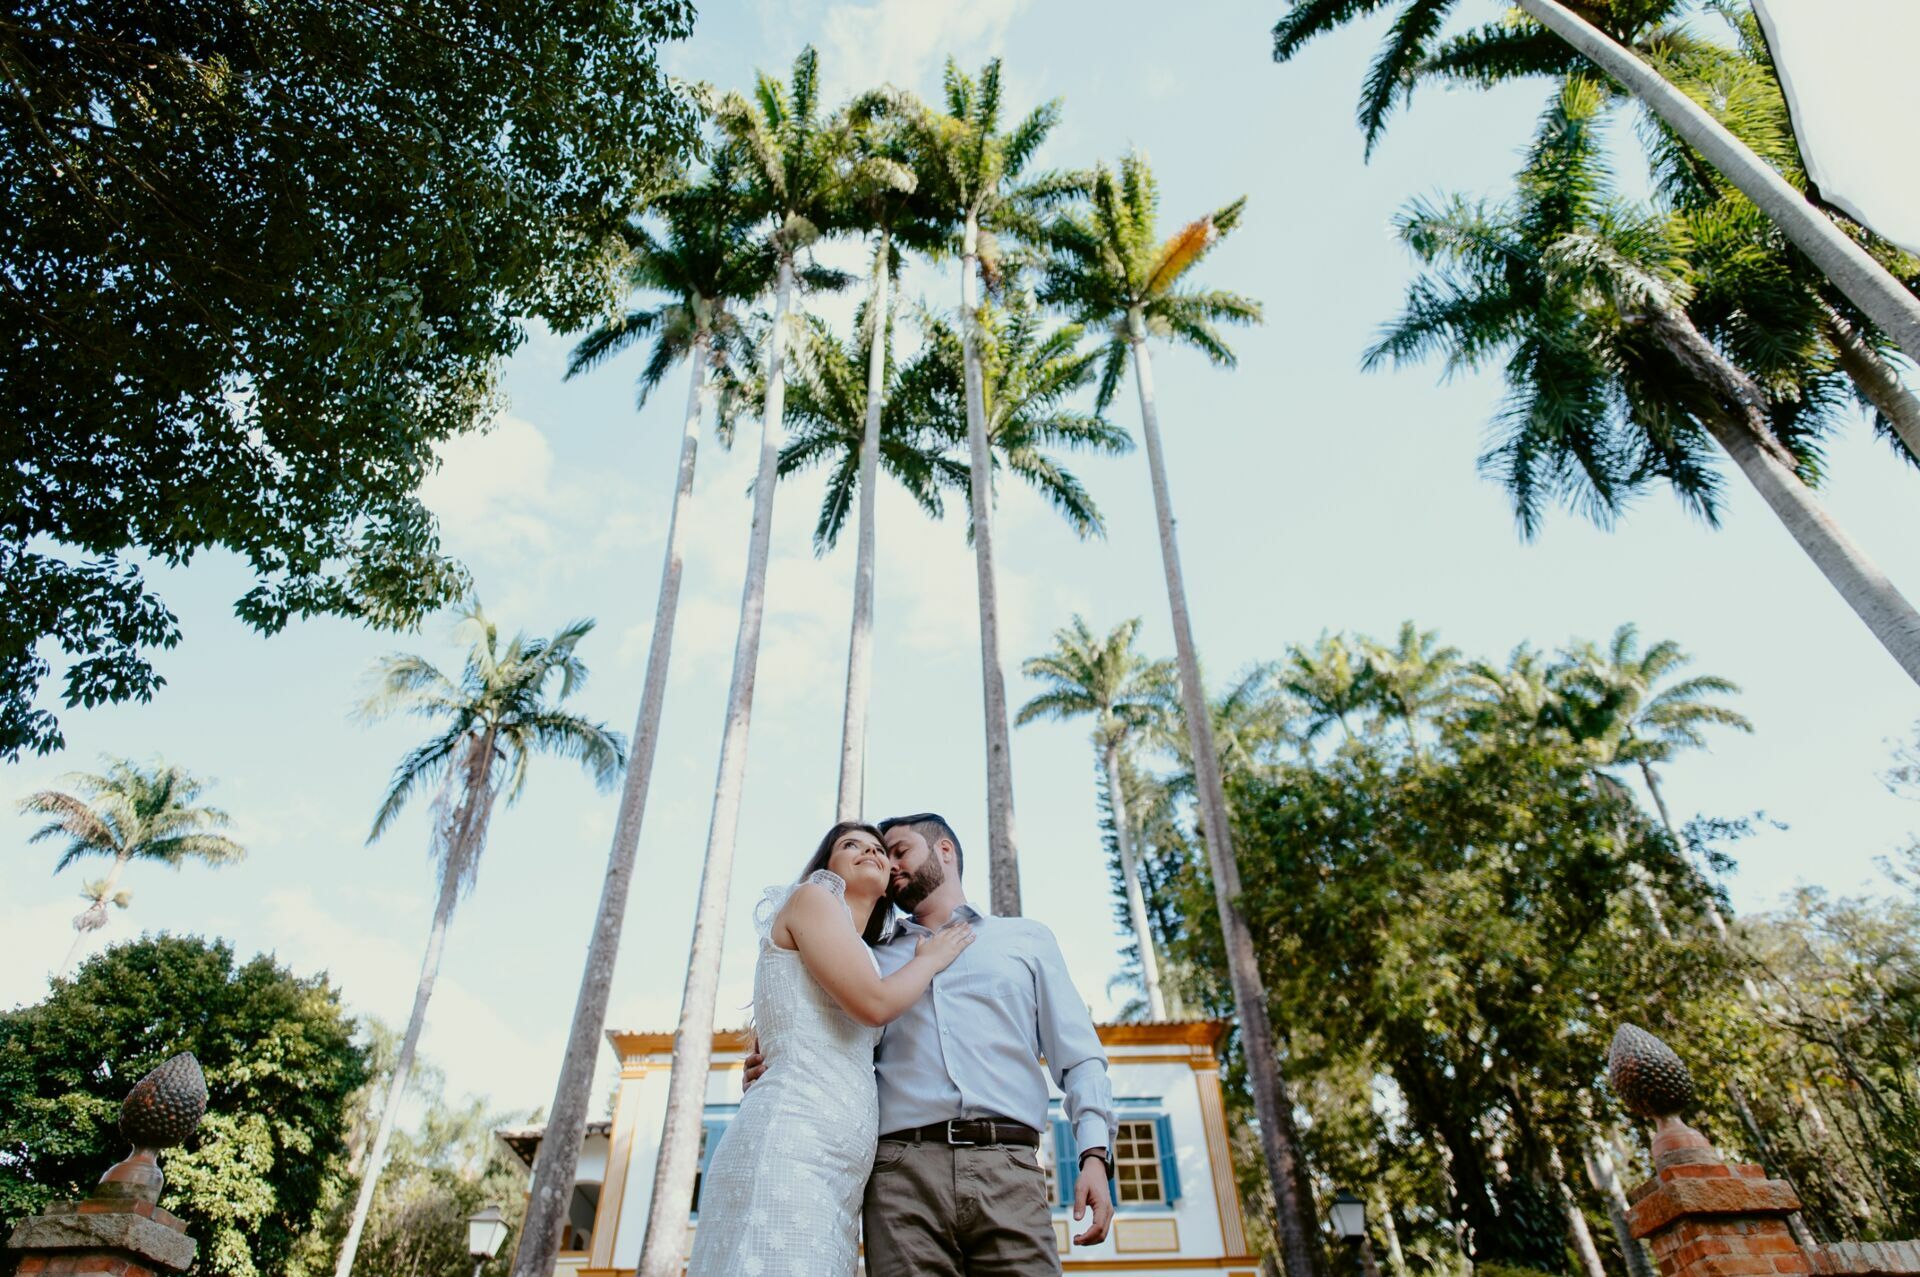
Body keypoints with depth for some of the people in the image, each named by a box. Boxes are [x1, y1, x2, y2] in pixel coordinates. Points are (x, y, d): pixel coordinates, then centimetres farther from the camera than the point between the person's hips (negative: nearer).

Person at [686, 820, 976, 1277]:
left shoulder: (864, 958, 29)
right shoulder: (813, 897, 4)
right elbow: (873, 1003, -9)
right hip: (788, 1146, -9)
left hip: (834, 1171, 9)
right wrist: (930, 960, 8)